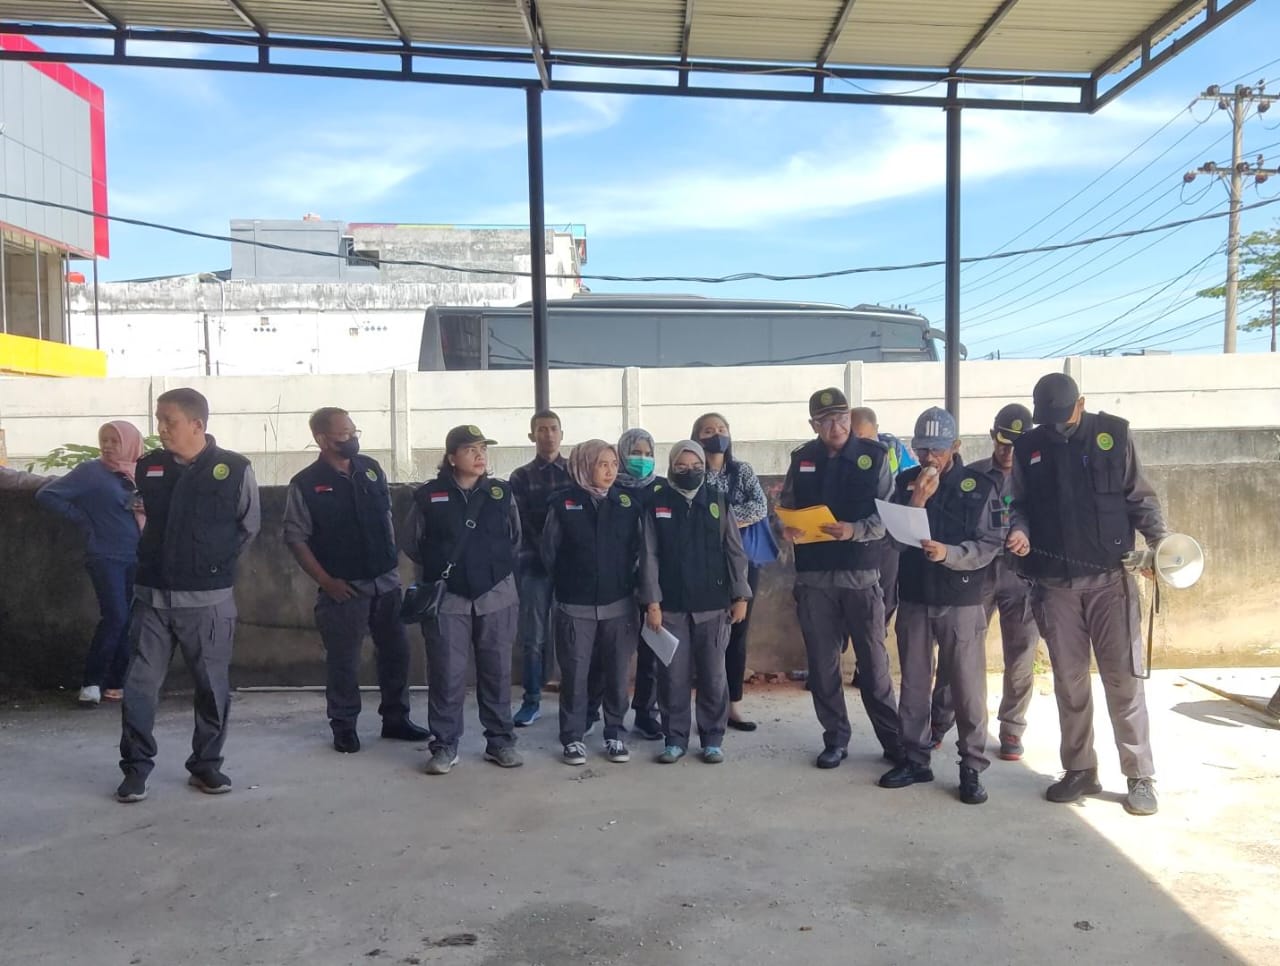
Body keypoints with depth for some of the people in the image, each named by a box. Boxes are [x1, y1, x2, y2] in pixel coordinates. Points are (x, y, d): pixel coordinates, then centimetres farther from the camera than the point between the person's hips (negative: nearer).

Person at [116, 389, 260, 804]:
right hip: (152, 595, 2)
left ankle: (206, 764, 21)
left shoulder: (235, 469, -5)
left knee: (212, 686, 7)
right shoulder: (145, 467, 3)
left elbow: (250, 525, 6)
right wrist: (148, 556, 8)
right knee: (139, 684, 3)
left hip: (208, 598, -2)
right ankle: (136, 767, 16)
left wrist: (220, 561, 6)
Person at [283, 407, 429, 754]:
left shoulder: (371, 468, 5)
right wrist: (326, 581, -11)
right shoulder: (306, 484, -10)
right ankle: (344, 726, 20)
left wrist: (395, 560, 11)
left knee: (396, 651, 11)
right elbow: (295, 538, -8)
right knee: (343, 660, 5)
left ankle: (396, 719, 25)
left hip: (386, 582, 5)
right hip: (344, 588, -5)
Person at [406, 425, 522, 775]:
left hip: (497, 596, 2)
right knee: (446, 675, 2)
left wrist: (495, 566, 9)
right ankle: (444, 746, 14)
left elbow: (515, 539, 14)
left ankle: (500, 741, 21)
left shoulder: (502, 492, 3)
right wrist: (440, 567, 4)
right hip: (447, 599, -2)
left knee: (497, 672, 9)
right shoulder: (427, 496, -3)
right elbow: (413, 546, 7)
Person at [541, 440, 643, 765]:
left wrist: (626, 581, 5)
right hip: (575, 606, -2)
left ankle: (615, 735, 23)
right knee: (575, 674, 4)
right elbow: (549, 550, 2)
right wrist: (566, 584, 7)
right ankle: (573, 738, 17)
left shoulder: (628, 502, 1)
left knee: (617, 674, 8)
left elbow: (638, 548, 8)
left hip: (619, 604, 2)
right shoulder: (563, 502, -4)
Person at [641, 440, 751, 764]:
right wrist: (652, 603, -7)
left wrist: (740, 596, 1)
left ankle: (712, 739, 17)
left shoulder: (719, 502, 4)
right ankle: (675, 739, 16)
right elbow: (650, 556, -1)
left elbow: (735, 552, 5)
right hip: (671, 606, 0)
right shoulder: (657, 505, 2)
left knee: (713, 676, 6)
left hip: (713, 605, 1)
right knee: (673, 676, 4)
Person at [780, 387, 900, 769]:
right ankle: (835, 739, 20)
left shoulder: (874, 455, -1)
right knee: (822, 662, 7)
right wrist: (788, 527, -10)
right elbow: (786, 508, 12)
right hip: (813, 576, 2)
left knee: (873, 660, 4)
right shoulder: (802, 459, 6)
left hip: (861, 574, -2)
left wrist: (854, 531, -20)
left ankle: (893, 738, 17)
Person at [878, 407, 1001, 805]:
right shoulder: (905, 482, 5)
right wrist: (917, 501, -15)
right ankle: (915, 759, 23)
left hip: (960, 599, -3)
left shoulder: (979, 485, -3)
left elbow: (989, 545, -8)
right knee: (913, 683, 11)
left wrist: (948, 553, -23)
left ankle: (972, 768, 11)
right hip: (914, 597, 3)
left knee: (967, 685, -1)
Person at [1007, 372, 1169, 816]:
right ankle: (1079, 770, 21)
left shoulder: (1113, 435, -1)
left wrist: (1162, 540, -13)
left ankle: (1140, 778, 10)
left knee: (1123, 677, -1)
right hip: (1055, 583, 2)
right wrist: (1020, 531, -12)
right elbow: (1022, 505, 9)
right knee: (1069, 680, 9)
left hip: (1110, 578, -2)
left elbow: (1140, 497, 1)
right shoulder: (1028, 447, 4)